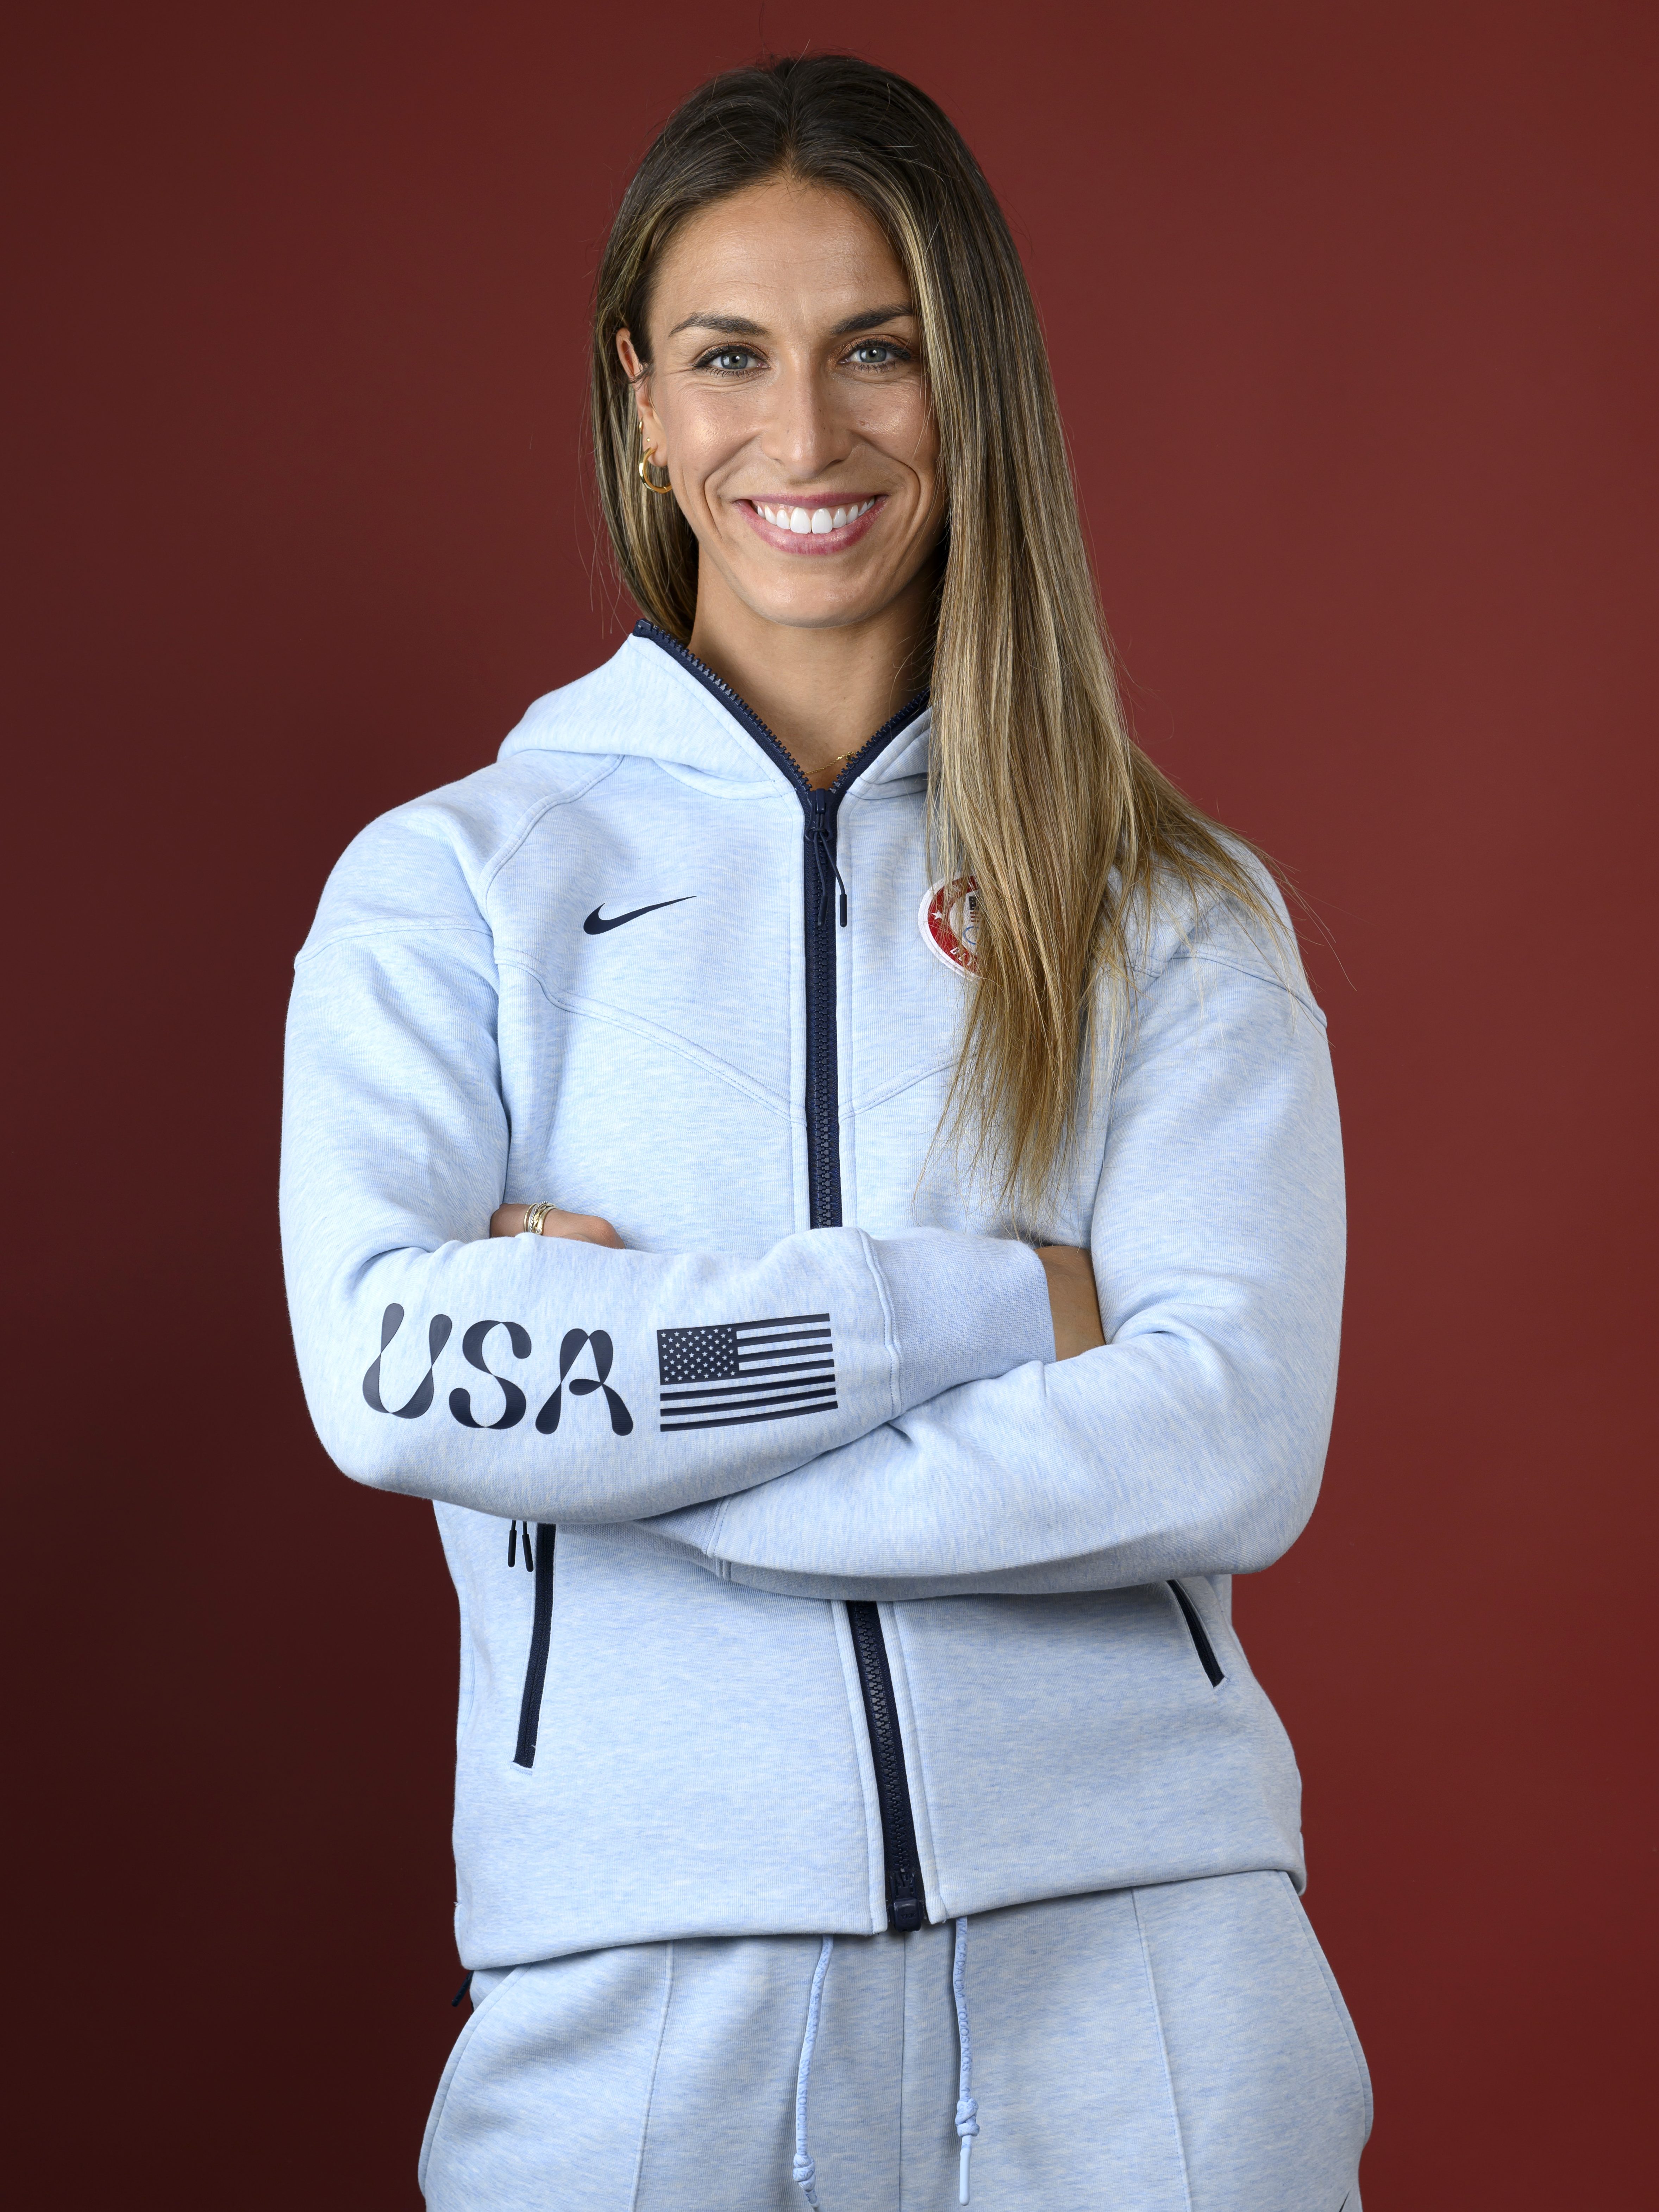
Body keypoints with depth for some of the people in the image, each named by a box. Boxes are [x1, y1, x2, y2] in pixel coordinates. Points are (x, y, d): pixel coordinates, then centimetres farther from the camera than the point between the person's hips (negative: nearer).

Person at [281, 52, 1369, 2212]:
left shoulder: (1179, 915, 6)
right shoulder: (454, 880, 6)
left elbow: (1236, 1443, -8)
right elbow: (388, 1366, -11)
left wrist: (614, 1401, -11)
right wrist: (978, 1304, -12)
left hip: (1127, 1944, 1)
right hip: (641, 1958, 0)